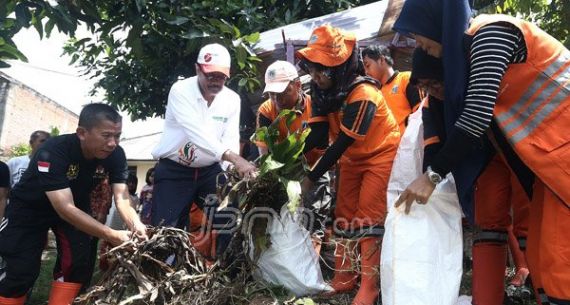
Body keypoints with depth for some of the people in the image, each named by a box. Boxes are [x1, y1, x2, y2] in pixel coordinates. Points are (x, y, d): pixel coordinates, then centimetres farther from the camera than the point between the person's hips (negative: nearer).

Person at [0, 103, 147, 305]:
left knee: (80, 261, -11)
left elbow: (122, 198, -24)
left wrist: (136, 226, -45)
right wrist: (112, 235, -47)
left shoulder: (116, 155, -22)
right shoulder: (53, 152, -37)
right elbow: (65, 209, -41)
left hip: (77, 203, 4)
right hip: (31, 207, -4)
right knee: (21, 269, -12)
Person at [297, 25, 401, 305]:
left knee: (368, 218, -10)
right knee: (344, 215, 8)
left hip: (381, 155, -7)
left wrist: (311, 178, -27)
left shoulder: (362, 94, -31)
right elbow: (319, 132, -14)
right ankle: (343, 279, 19)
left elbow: (341, 143, -30)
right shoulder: (321, 89, -10)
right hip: (352, 158, 7)